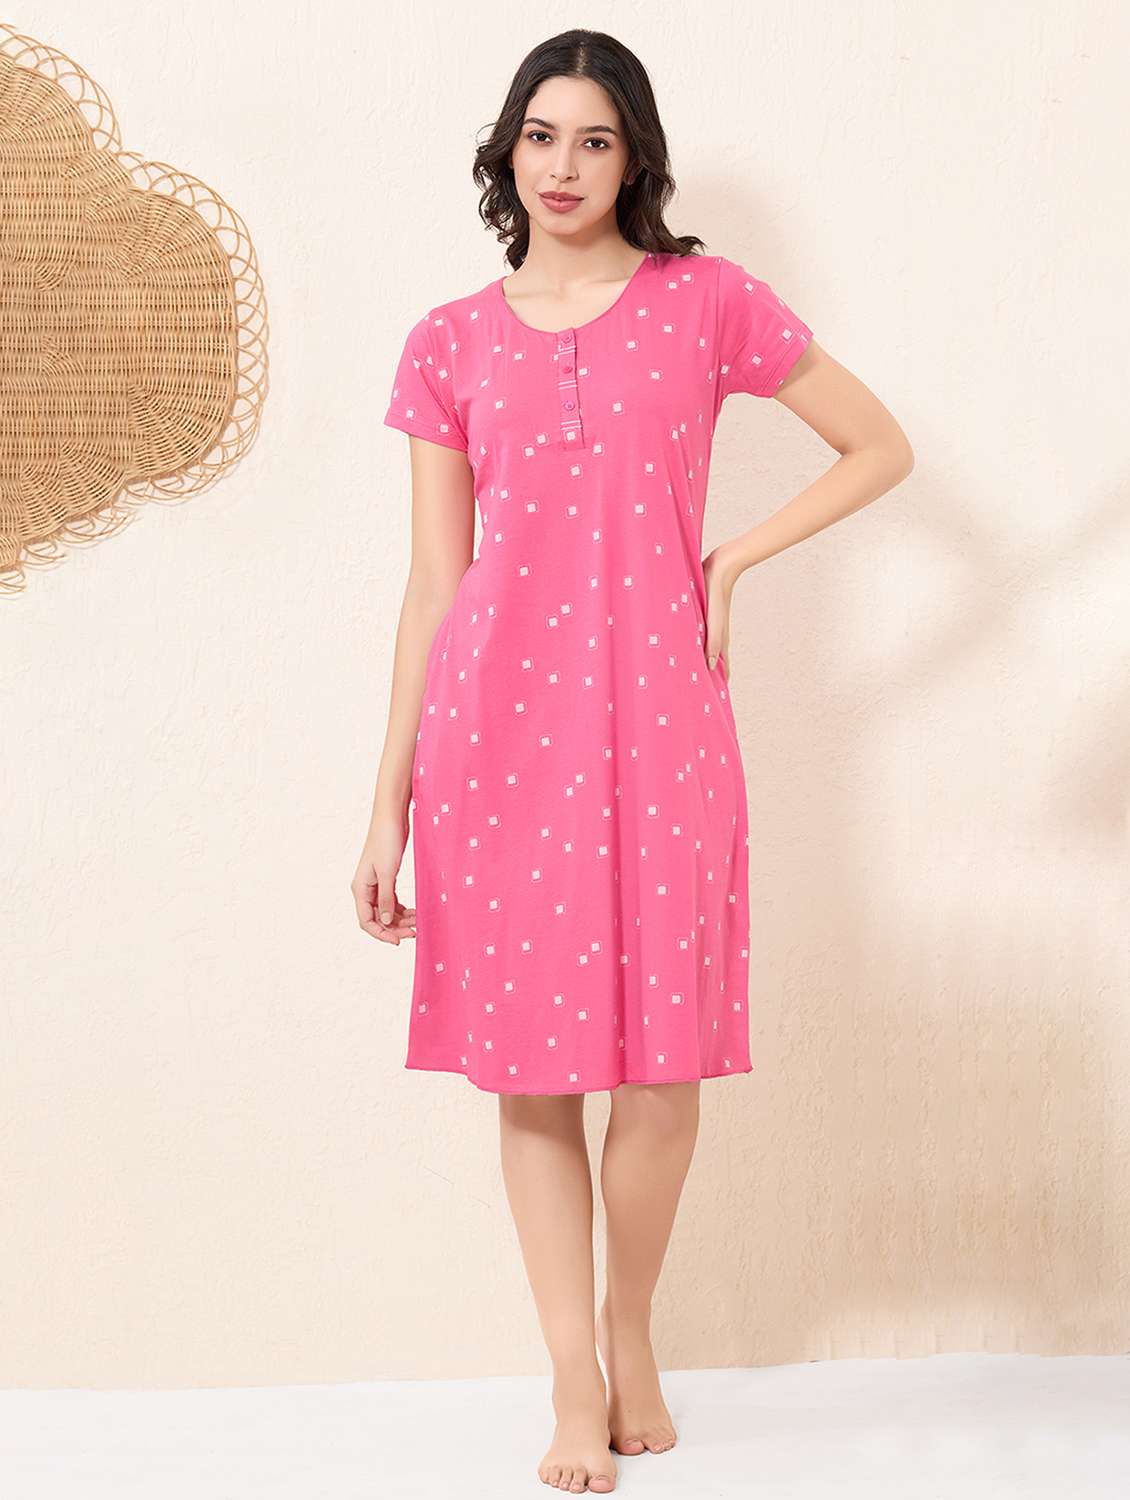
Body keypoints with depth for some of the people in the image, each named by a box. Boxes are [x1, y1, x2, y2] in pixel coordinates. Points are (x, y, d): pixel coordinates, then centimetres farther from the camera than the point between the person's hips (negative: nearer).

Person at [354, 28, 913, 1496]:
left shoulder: (707, 301, 6)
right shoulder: (451, 343, 8)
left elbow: (882, 446, 12)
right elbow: (433, 580, 8)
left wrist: (733, 559, 0)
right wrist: (387, 808, 6)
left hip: (656, 717, -1)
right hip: (496, 718, 1)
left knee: (665, 1070, -1)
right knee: (533, 1070, 3)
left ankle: (631, 1331, 25)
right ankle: (575, 1382, 17)